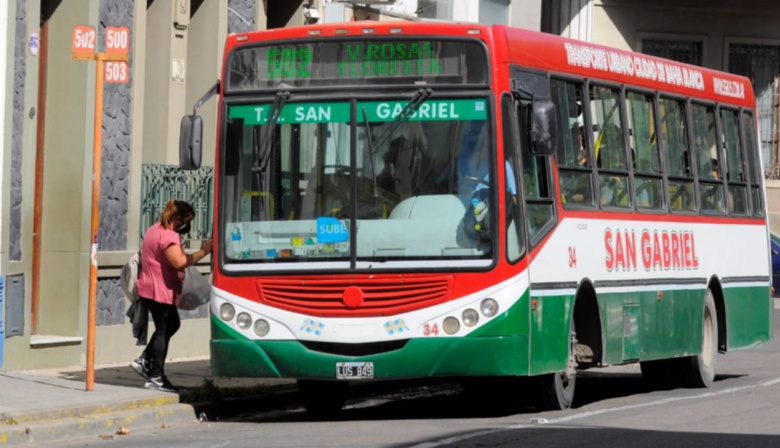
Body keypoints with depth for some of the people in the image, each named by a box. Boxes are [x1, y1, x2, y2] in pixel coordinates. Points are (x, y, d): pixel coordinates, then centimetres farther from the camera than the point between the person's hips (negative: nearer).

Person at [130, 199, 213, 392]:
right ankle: (156, 377, 2)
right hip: (161, 291, -11)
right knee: (163, 331, -3)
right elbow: (179, 262, -31)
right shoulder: (168, 236, -21)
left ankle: (145, 361, 21)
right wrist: (203, 252, -27)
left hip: (151, 288, 11)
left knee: (172, 324, 22)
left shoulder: (156, 229, 13)